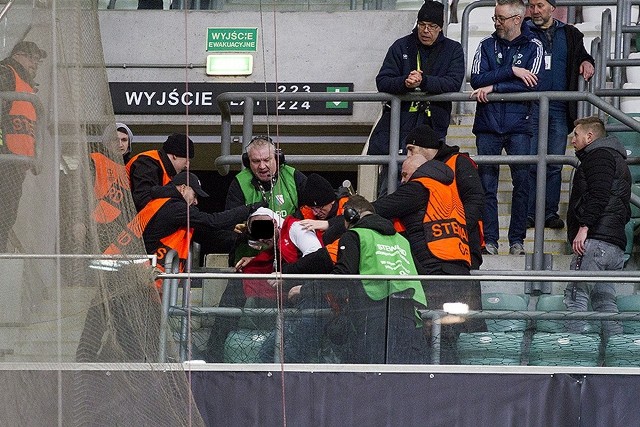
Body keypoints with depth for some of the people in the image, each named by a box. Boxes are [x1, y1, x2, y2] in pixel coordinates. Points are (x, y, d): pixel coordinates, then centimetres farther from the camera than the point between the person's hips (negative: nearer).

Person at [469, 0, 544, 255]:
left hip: (518, 126, -2)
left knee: (521, 182, -2)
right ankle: (489, 240, 5)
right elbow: (476, 80, -5)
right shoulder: (487, 46, 10)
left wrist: (493, 87, -13)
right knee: (487, 185, 1)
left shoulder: (533, 47, 4)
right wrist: (511, 71, -13)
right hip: (488, 126, 2)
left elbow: (530, 85, -10)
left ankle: (517, 240, 5)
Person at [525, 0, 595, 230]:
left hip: (559, 109, 2)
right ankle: (528, 213, 4)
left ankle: (551, 212, 12)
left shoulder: (570, 35, 13)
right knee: (529, 163, -3)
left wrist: (587, 64, 2)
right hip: (530, 107, -2)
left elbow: (583, 57, 26)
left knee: (555, 165, 4)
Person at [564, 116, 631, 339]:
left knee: (577, 295, -13)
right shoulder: (617, 160, 32)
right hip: (616, 245, 10)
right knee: (605, 300, 8)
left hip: (595, 239, -10)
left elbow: (599, 194, -16)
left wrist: (584, 227, -21)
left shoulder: (598, 155, 1)